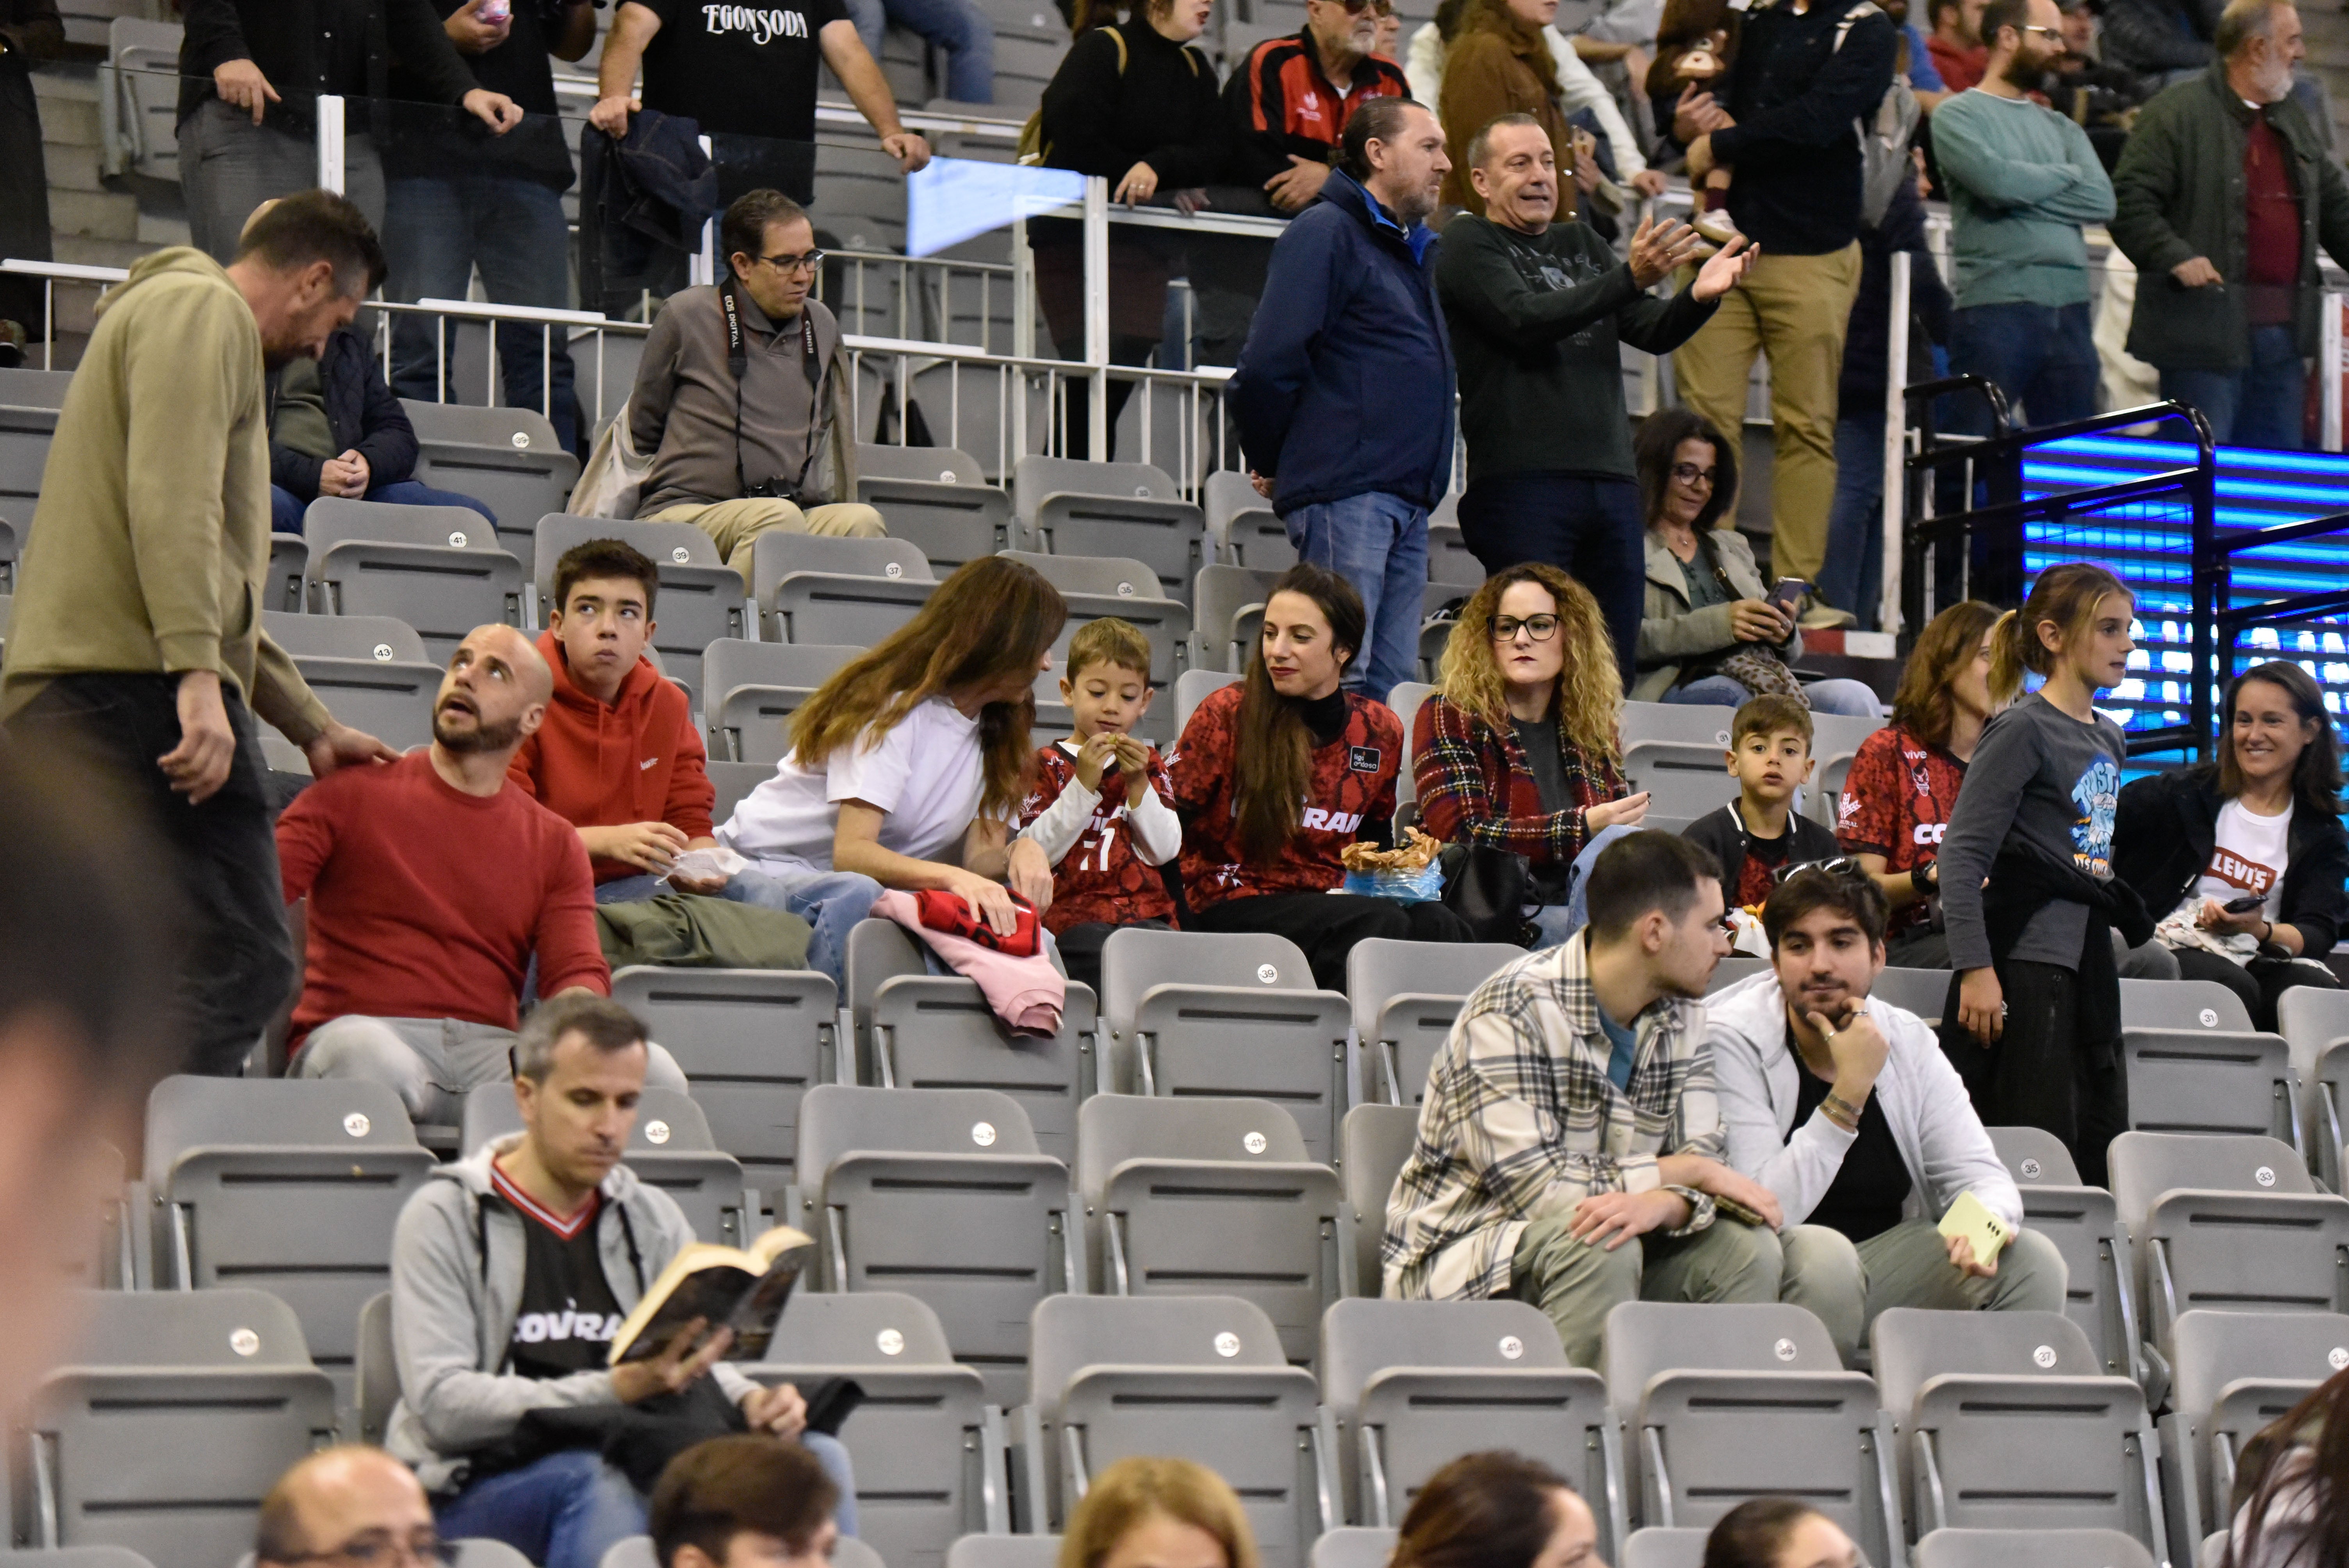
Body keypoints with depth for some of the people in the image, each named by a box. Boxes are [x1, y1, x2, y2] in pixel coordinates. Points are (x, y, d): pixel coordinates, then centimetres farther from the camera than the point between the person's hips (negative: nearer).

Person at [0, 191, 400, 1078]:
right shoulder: (202, 309, 0)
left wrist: (311, 727, 39)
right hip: (135, 683, -11)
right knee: (241, 966, -16)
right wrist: (200, 677, -24)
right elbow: (173, 499, -16)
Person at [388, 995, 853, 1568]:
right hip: (480, 1492, -5)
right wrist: (613, 1391, -23)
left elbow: (703, 1368, 18)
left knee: (817, 1459, -18)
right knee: (597, 1479, -38)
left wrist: (752, 1401, -9)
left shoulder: (654, 1219, 18)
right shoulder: (444, 1219, -1)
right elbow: (441, 1404, -12)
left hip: (632, 1479, 5)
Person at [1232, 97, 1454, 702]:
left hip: (1407, 503, 9)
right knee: (1341, 673, -14)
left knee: (1391, 684, 6)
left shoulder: (1414, 250, 23)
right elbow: (1268, 362, -14)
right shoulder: (1326, 233, -6)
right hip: (1344, 493, -9)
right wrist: (1269, 463, -4)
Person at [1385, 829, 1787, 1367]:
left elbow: (1703, 1164, -2)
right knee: (1598, 1245, -34)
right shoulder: (1515, 1010, -19)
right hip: (1464, 1257, -6)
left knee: (1747, 1246, -16)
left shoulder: (1681, 1018, 6)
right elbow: (1530, 1188, -24)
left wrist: (1662, 1203, -28)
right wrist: (1681, 1171, -17)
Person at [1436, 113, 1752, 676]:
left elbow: (1653, 332, 14)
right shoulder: (1469, 242, 3)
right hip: (1520, 480, -6)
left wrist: (1699, 297, -8)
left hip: (1611, 481, 6)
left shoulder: (1582, 243, 23)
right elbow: (1526, 320, -13)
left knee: (1614, 667, 2)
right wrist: (1629, 279, -23)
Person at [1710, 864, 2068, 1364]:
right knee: (1824, 1254, -36)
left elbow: (1977, 1174, 0)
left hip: (1883, 1264, 5)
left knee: (2032, 1259, -12)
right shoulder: (1732, 1041, -15)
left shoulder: (1909, 1042, 2)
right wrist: (1850, 1093, -27)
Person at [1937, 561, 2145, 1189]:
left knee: (2104, 1154, 5)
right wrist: (1975, 968, -19)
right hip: (2024, 957, -8)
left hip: (2090, 959, 8)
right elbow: (1962, 855, -13)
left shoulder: (2108, 739, 16)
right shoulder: (2023, 731, -8)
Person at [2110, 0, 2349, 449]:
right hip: (2206, 328, -8)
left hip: (2283, 329, 8)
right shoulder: (2177, 112, -7)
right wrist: (2174, 257, -24)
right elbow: (2129, 199, -12)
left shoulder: (2293, 118, 19)